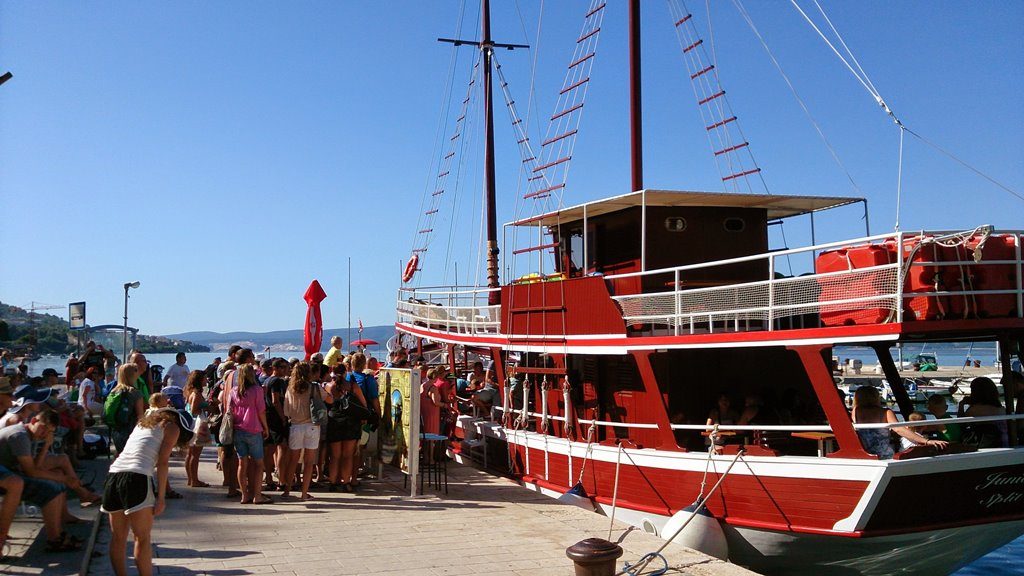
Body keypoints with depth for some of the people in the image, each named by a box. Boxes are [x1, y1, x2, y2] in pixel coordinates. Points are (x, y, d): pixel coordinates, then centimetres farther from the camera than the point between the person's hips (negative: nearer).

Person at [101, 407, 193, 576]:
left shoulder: (145, 421, 29)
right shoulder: (172, 427, 9)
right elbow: (163, 462, -2)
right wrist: (161, 497, -5)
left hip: (113, 473, 7)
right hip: (137, 478, -6)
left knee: (118, 537, 12)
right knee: (143, 538, -1)